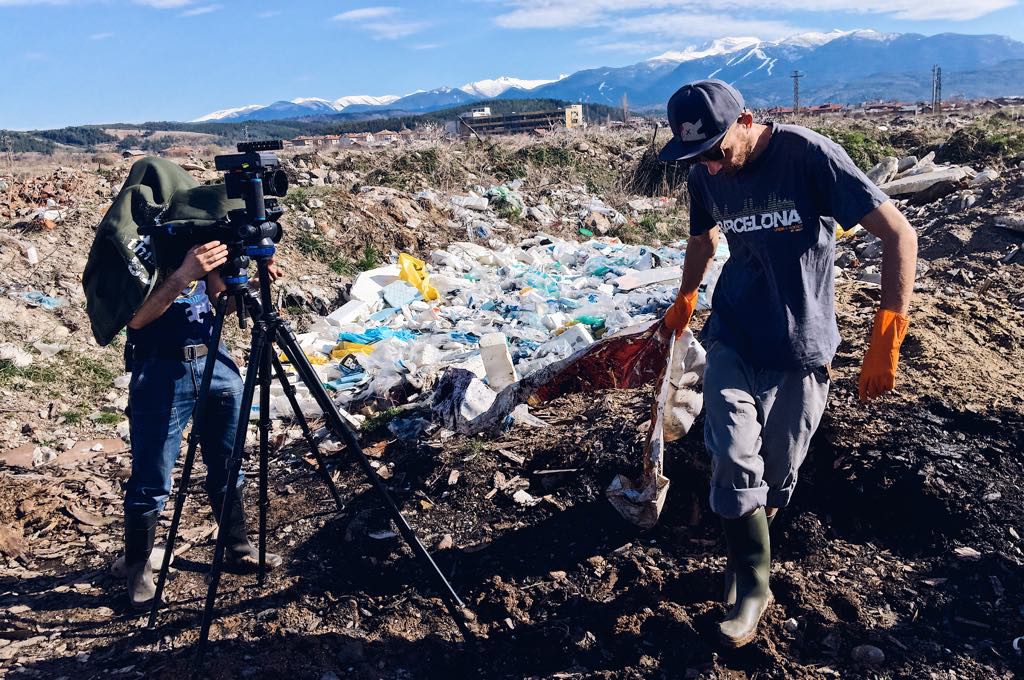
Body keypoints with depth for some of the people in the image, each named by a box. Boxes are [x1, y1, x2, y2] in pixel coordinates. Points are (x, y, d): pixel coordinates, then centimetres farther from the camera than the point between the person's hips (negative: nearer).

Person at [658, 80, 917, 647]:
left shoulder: (811, 155, -17)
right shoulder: (705, 176, -3)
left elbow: (898, 235, -17)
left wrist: (886, 338, -23)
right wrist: (684, 300, 32)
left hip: (801, 346, -2)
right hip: (733, 336, 3)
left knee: (777, 473, 8)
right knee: (734, 456, -14)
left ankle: (750, 528, 37)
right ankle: (751, 582, 3)